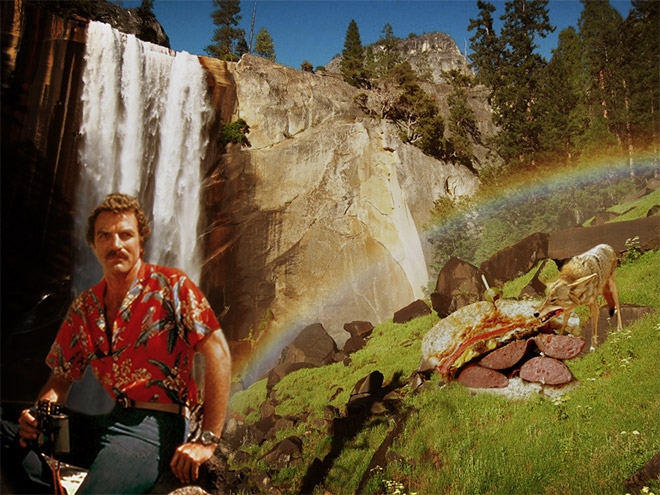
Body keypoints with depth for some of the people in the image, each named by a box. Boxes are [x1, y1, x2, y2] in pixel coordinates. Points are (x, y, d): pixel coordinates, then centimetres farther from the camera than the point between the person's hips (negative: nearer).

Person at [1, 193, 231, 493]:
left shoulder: (169, 285, -6)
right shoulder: (84, 308, 12)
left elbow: (217, 351, -13)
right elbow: (61, 378, 18)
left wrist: (207, 441, -17)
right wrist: (40, 413, -7)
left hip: (156, 426, -6)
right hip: (108, 422, 6)